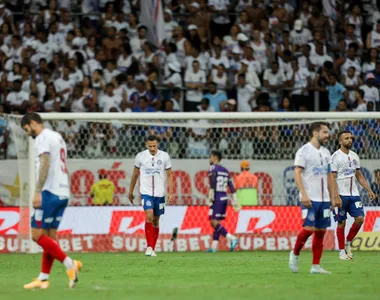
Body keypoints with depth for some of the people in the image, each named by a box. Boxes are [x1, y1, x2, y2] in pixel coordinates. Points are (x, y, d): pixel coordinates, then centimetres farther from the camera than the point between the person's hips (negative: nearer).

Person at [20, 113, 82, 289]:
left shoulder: (43, 138, -7)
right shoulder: (57, 137, 21)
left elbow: (45, 164, -19)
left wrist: (38, 192, -23)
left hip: (50, 193, -9)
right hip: (63, 193, 9)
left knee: (37, 235, -8)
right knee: (49, 236, 9)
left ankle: (70, 264, -14)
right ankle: (43, 279, 9)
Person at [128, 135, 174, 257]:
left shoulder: (164, 156, -1)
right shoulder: (140, 156, -2)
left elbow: (169, 175, 4)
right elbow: (135, 175, 10)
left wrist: (170, 193, -4)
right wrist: (130, 192, 15)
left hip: (160, 193, 2)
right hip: (146, 192, -2)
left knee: (156, 221, 8)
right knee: (149, 216, -20)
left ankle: (152, 249, 18)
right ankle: (149, 246, -16)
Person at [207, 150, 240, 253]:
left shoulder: (213, 168, -5)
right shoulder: (225, 170, 18)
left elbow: (213, 183, -18)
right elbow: (231, 187, 15)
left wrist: (210, 197, -20)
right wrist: (235, 201, 16)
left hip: (217, 198, -8)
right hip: (224, 197, 8)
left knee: (214, 222, -10)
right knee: (217, 223, 11)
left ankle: (232, 238, -24)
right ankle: (213, 247, 10)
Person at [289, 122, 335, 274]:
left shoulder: (326, 153, 15)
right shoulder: (304, 151, -6)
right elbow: (297, 173, -11)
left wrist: (332, 196, 15)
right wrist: (303, 194, -20)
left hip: (324, 199, 7)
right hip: (310, 199, -7)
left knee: (321, 231, 3)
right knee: (308, 228, -14)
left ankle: (316, 266, 6)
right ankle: (295, 254, 10)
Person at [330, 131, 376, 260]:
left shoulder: (354, 156, 12)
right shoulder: (335, 157, -7)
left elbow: (359, 176, 19)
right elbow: (332, 178, -11)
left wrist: (369, 190, 11)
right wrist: (336, 196, -19)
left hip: (354, 194, 5)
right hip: (341, 195, -5)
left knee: (360, 218, -6)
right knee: (341, 223, 0)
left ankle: (348, 243, 13)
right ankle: (342, 251, 9)